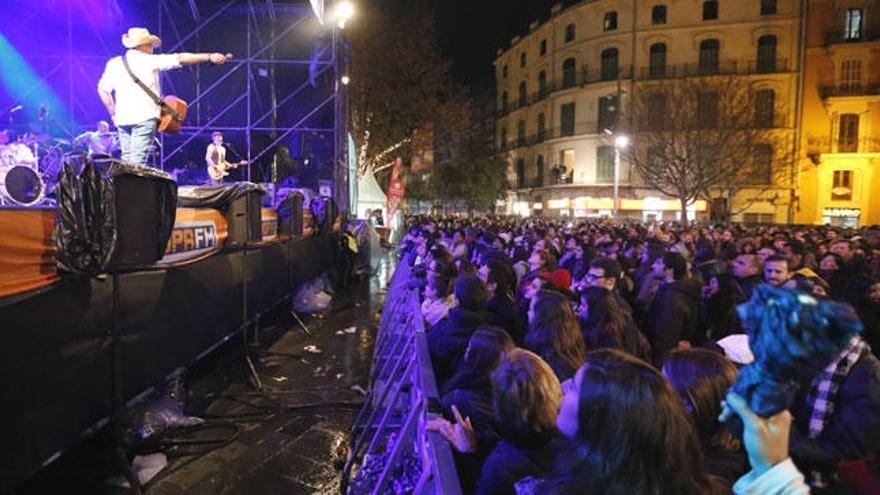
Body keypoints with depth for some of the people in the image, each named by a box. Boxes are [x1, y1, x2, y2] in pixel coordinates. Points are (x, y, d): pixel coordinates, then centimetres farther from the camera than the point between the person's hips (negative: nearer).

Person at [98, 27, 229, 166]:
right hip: (144, 117, -5)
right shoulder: (150, 61, 0)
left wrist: (113, 113, 17)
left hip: (122, 118, 5)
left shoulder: (113, 63, 13)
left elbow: (102, 89, 10)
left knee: (126, 158, 12)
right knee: (138, 160, -8)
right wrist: (209, 57, 2)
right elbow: (180, 59, -1)